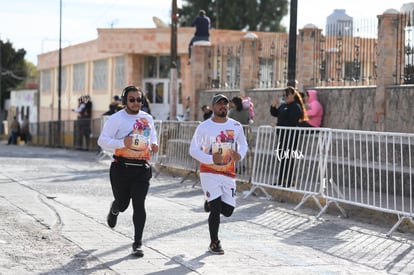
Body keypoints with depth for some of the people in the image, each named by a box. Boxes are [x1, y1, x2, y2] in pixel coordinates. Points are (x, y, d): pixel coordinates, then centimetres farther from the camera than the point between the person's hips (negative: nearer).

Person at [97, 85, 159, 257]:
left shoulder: (147, 118, 11)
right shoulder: (116, 119, -5)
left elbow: (152, 134, 29)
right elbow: (102, 140, -8)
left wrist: (154, 144, 6)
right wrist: (122, 143, -22)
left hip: (142, 168, 3)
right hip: (122, 167, -2)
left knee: (139, 205, -5)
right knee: (122, 203, 9)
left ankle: (137, 243, 1)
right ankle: (114, 211, 49)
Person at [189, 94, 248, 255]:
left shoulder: (236, 126, 3)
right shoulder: (204, 127, -8)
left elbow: (243, 144, 16)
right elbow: (193, 149, -7)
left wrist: (240, 155, -7)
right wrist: (211, 159, -20)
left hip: (228, 174, 4)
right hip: (209, 173, -4)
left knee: (228, 210, 1)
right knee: (217, 208, -11)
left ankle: (210, 203, 36)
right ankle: (214, 243, 6)